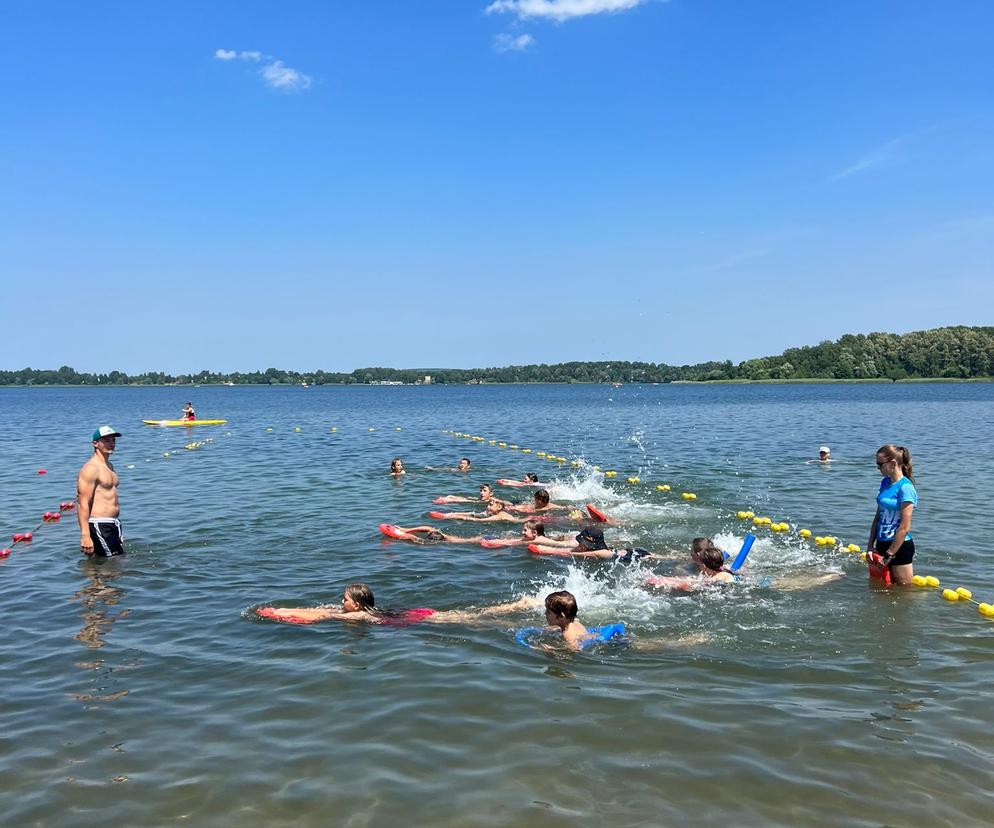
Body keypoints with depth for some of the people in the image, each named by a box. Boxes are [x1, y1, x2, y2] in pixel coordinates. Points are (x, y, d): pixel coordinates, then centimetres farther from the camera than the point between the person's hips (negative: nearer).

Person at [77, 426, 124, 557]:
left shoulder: (109, 466, 16)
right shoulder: (91, 468, -13)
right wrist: (85, 536, -25)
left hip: (113, 524, 9)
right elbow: (83, 504, -19)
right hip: (99, 526, -9)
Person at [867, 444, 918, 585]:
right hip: (882, 544, 8)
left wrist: (889, 555, -15)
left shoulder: (905, 487, -18)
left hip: (900, 546, -8)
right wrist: (870, 546, 6)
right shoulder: (885, 482, 6)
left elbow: (905, 528, -19)